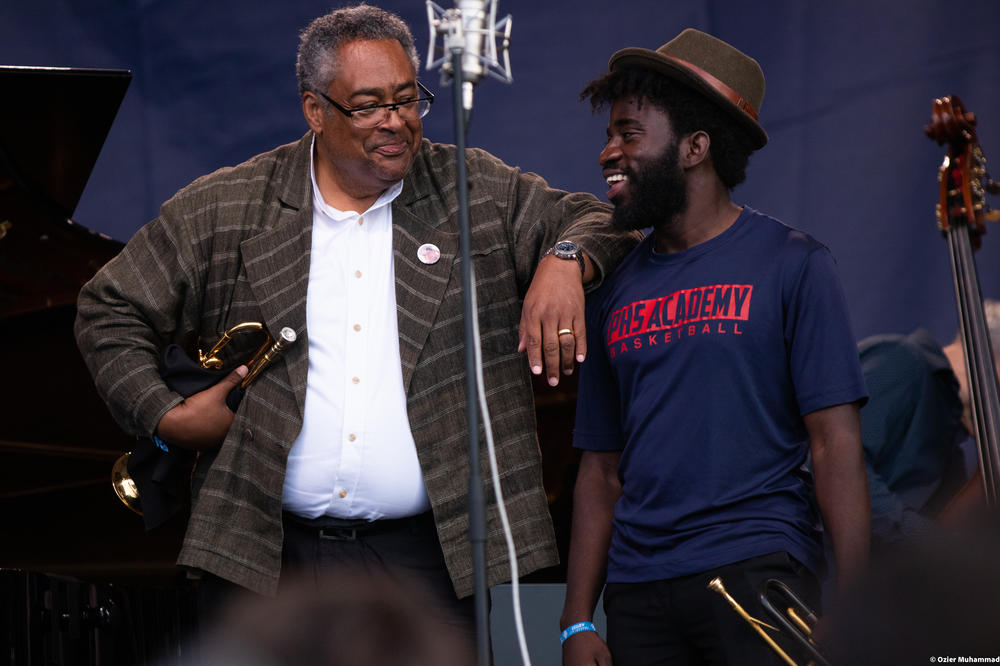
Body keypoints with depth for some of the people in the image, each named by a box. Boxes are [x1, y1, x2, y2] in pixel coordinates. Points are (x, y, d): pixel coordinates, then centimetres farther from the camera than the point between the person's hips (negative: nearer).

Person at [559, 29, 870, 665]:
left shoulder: (791, 264, 0)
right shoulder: (615, 290, 13)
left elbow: (836, 445, -6)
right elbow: (602, 470, 14)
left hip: (757, 571, -4)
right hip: (638, 593, 4)